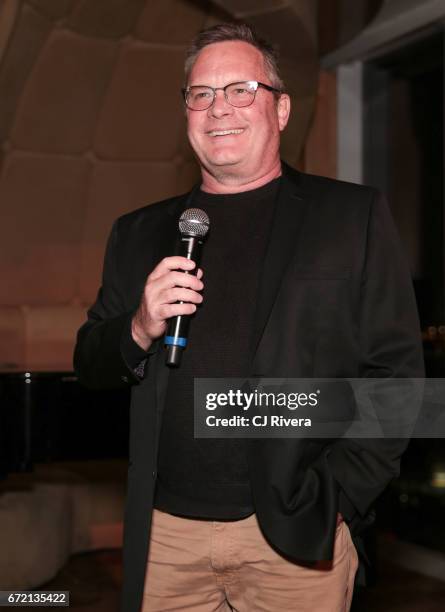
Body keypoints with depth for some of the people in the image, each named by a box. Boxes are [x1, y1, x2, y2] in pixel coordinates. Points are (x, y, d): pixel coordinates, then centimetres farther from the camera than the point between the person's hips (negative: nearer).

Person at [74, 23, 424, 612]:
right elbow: (90, 366, 13)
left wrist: (338, 497, -14)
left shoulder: (353, 216, 0)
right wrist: (139, 331, -8)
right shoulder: (139, 232, 10)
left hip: (296, 539, -3)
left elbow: (396, 370, -4)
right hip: (165, 535, 3)